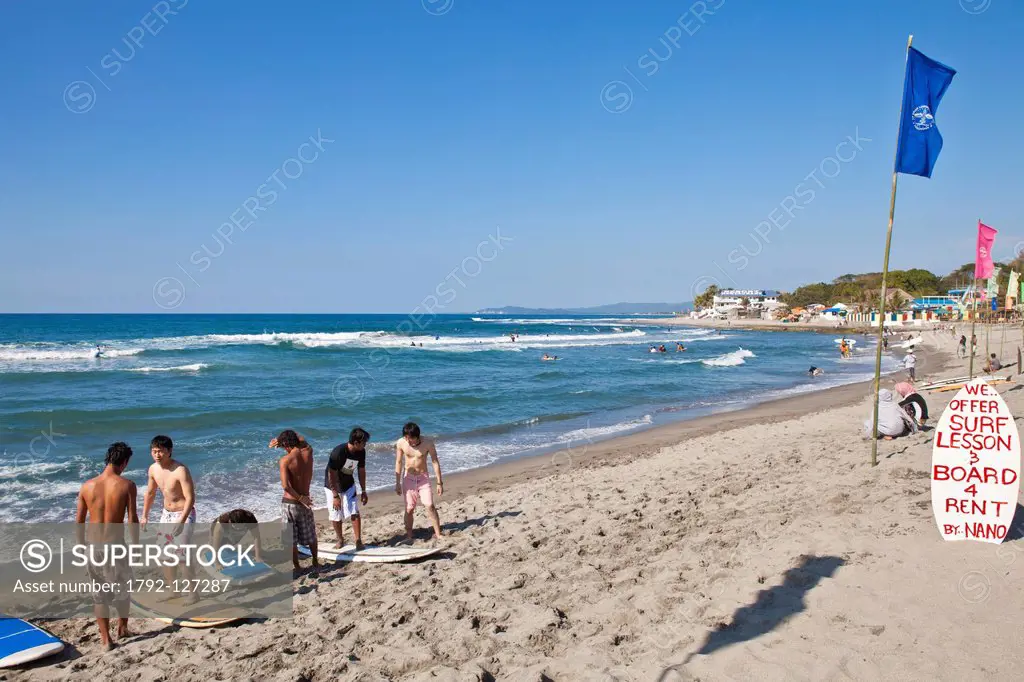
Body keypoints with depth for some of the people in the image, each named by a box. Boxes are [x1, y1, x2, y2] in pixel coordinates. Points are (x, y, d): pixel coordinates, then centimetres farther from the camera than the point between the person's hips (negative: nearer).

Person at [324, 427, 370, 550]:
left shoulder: (361, 452, -14)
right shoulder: (338, 452, -31)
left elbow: (361, 471, 0)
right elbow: (332, 475, -26)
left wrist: (363, 491, 3)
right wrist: (335, 496, -24)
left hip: (349, 485, 4)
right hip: (333, 487, -4)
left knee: (354, 512, -8)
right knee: (336, 516, 2)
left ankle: (358, 541, -3)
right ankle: (340, 540, 24)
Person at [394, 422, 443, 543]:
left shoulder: (428, 443, -18)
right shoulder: (400, 443, -14)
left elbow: (435, 462, -9)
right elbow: (398, 463, -1)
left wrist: (439, 483, -8)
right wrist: (397, 483, 2)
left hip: (423, 477, -1)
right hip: (408, 477, 1)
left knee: (430, 506, -9)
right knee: (409, 508, 0)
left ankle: (438, 534, 0)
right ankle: (409, 535, 13)